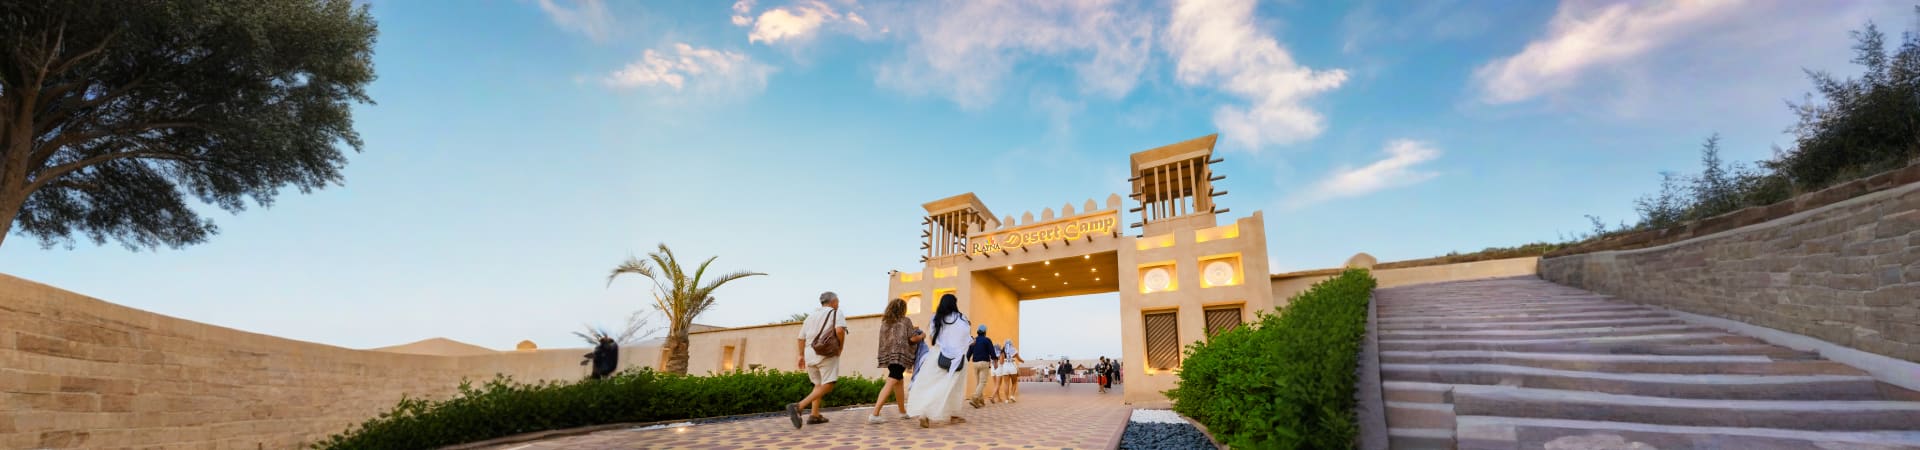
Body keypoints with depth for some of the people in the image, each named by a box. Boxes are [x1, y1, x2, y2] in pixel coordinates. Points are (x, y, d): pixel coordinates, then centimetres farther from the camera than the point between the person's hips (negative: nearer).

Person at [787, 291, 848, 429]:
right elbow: (840, 330, -17)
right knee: (827, 386, -11)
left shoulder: (811, 315, 21)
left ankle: (815, 415, 13)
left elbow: (801, 338, 19)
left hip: (810, 354, 7)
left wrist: (801, 355, 27)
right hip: (826, 354, -7)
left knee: (819, 384, 21)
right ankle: (798, 406, -26)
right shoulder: (836, 313, 3)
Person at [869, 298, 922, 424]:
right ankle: (874, 414, -21)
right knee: (890, 383, -11)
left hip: (887, 355, 7)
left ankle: (903, 411, 33)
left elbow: (885, 339, 16)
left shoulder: (885, 322, 13)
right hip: (900, 355, -7)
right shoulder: (905, 321, -1)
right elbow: (912, 338, -6)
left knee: (899, 381, 22)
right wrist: (921, 336, 15)